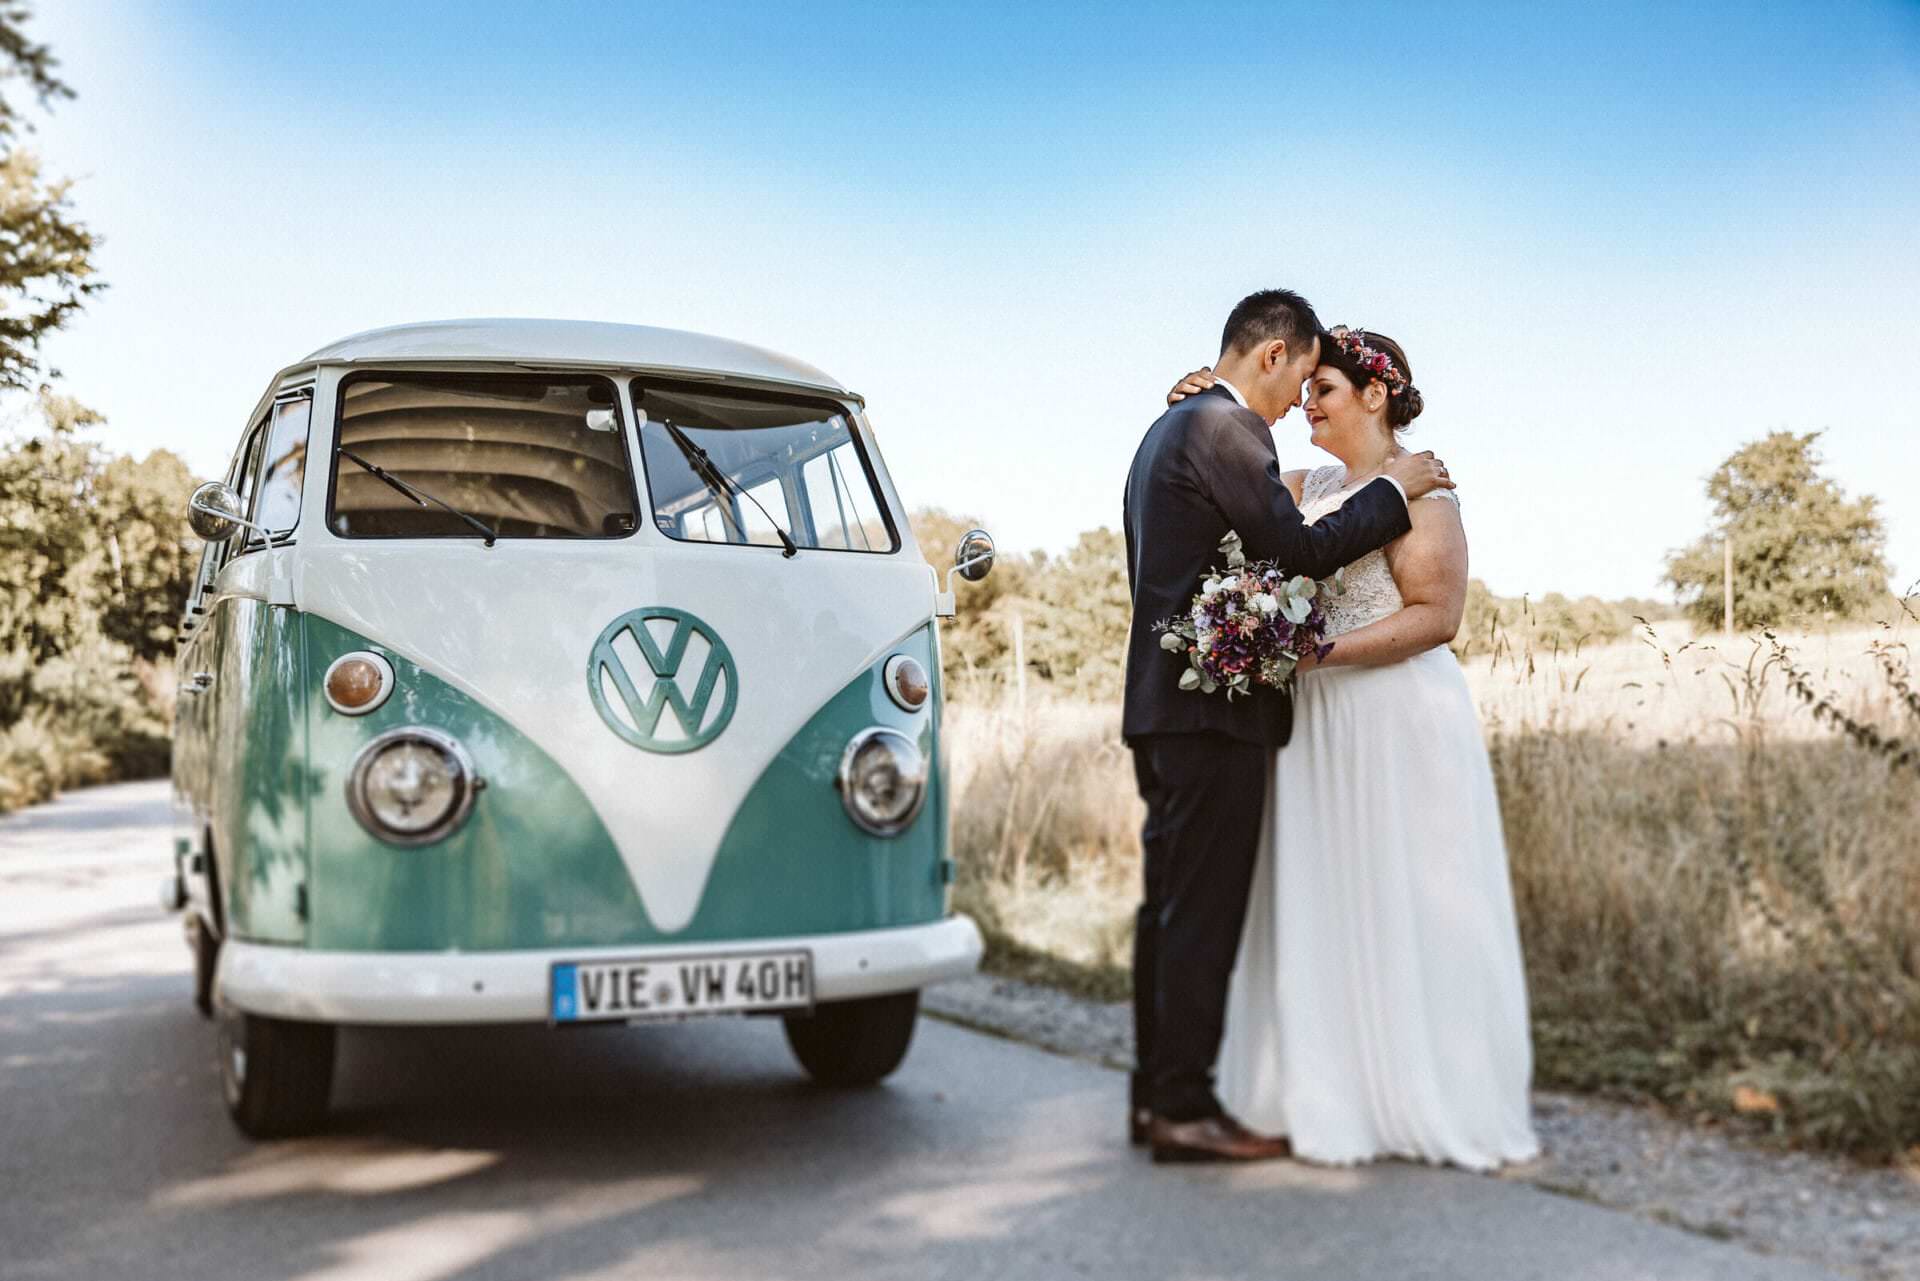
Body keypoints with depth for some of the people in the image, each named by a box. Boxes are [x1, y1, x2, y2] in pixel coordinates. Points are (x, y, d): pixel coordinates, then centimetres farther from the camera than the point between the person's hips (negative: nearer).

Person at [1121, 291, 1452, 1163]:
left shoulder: (1168, 429, 21)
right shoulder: (1225, 429, -11)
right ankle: (1184, 1109, 1)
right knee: (1203, 912, -5)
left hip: (1162, 701, 10)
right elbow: (1299, 549, -14)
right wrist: (1395, 490, -3)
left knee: (1170, 905, 13)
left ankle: (1157, 1093, 20)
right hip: (1215, 706, -10)